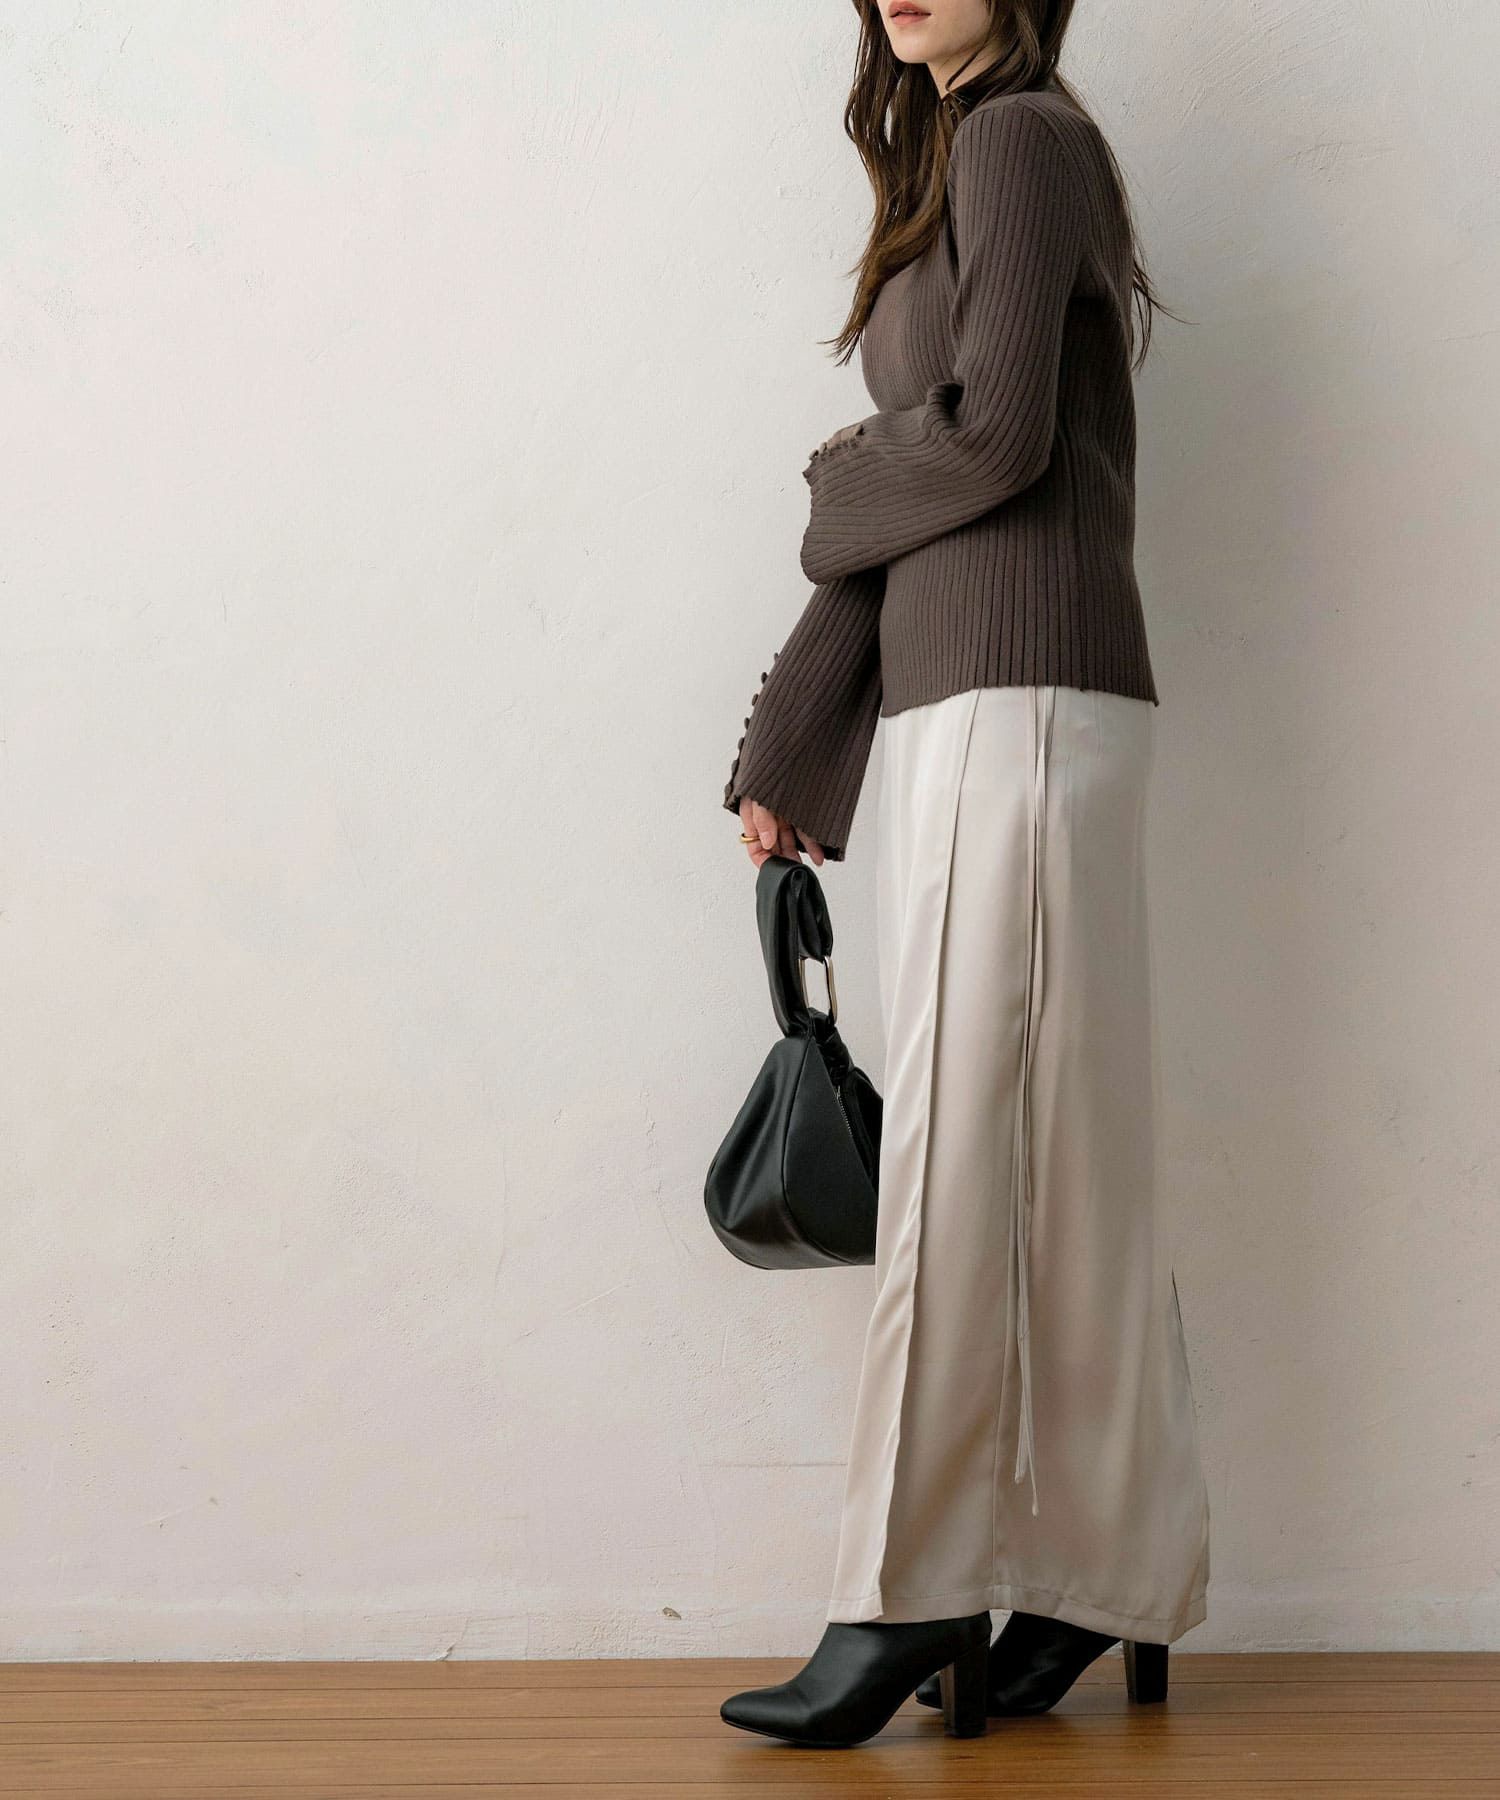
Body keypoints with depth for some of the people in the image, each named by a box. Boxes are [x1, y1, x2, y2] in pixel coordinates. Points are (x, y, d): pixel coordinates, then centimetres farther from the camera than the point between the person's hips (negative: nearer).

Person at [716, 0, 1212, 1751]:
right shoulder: (951, 164, 23)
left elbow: (995, 434, -16)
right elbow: (895, 516, 20)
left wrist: (841, 478, 5)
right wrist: (784, 757, 17)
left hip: (1022, 702, -9)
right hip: (957, 706, 9)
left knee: (967, 1155, -7)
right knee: (1038, 1159, 8)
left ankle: (913, 1603, -3)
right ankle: (1082, 1588, 12)